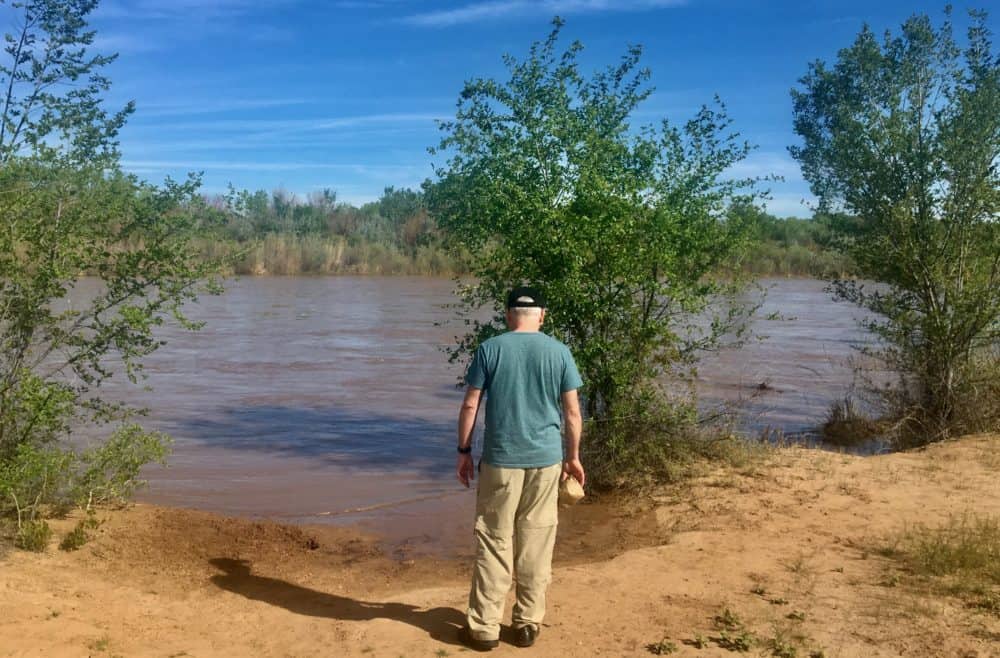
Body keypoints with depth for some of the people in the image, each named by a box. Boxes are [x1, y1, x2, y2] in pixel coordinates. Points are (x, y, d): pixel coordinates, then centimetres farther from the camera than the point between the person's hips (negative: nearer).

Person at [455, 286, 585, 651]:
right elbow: (572, 411, 2)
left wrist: (464, 450, 8)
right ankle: (528, 624, 18)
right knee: (536, 544, 10)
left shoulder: (490, 349, -3)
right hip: (546, 459, 2)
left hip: (501, 459, -1)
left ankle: (484, 627, 12)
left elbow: (470, 405, -2)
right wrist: (573, 456, 13)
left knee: (493, 543, 7)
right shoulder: (559, 352, 1)